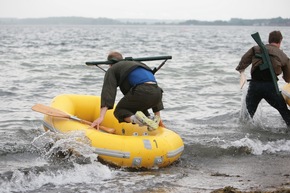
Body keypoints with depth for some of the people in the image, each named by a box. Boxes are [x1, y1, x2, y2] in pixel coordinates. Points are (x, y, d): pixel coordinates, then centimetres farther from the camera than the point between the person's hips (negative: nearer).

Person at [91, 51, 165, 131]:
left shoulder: (112, 70, 21)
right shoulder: (136, 63, 39)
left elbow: (108, 91, 1)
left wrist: (101, 117, -9)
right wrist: (158, 116, 37)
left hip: (141, 91, -7)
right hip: (157, 92, 7)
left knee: (119, 111, 12)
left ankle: (135, 118, -22)